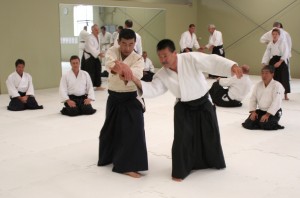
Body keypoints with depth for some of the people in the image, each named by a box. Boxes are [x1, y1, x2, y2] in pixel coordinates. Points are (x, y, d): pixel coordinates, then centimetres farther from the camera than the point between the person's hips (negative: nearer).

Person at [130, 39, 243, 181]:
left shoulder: (191, 58, -23)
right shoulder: (162, 74, -10)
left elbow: (213, 61, -30)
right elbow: (153, 89, -16)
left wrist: (232, 66, -47)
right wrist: (137, 81, -34)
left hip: (203, 104, -1)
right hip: (184, 108, 1)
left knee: (210, 135, 13)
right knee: (182, 139, -6)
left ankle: (215, 162, 39)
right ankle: (181, 170, 11)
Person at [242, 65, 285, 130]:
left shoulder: (277, 86, -15)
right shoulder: (258, 85, 4)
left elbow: (276, 102, -21)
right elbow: (253, 99, 5)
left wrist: (267, 115, -26)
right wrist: (253, 112, -9)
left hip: (273, 112, -5)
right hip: (260, 110, 5)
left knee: (265, 125, -31)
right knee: (248, 124, -12)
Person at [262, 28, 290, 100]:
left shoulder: (282, 43, -5)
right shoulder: (270, 44, 7)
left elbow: (285, 53, -11)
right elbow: (266, 55, 6)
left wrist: (279, 62, -20)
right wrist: (264, 64, -5)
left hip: (281, 61, -4)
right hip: (273, 61, 4)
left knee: (284, 78, -4)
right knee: (274, 78, 5)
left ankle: (285, 95, 7)